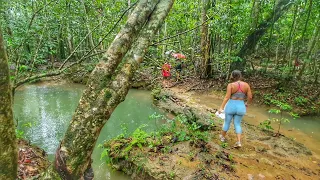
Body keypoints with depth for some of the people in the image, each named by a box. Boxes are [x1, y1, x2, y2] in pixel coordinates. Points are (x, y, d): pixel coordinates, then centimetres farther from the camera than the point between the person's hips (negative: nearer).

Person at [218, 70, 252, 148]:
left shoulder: (230, 85, -13)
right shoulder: (246, 85, -3)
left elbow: (227, 97, -18)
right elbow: (250, 97, -1)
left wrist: (221, 107, -15)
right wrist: (247, 104, 18)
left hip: (231, 106, -3)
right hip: (240, 107, 3)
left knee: (227, 122, 16)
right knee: (237, 124, 15)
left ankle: (223, 137, 33)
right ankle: (239, 142, 7)